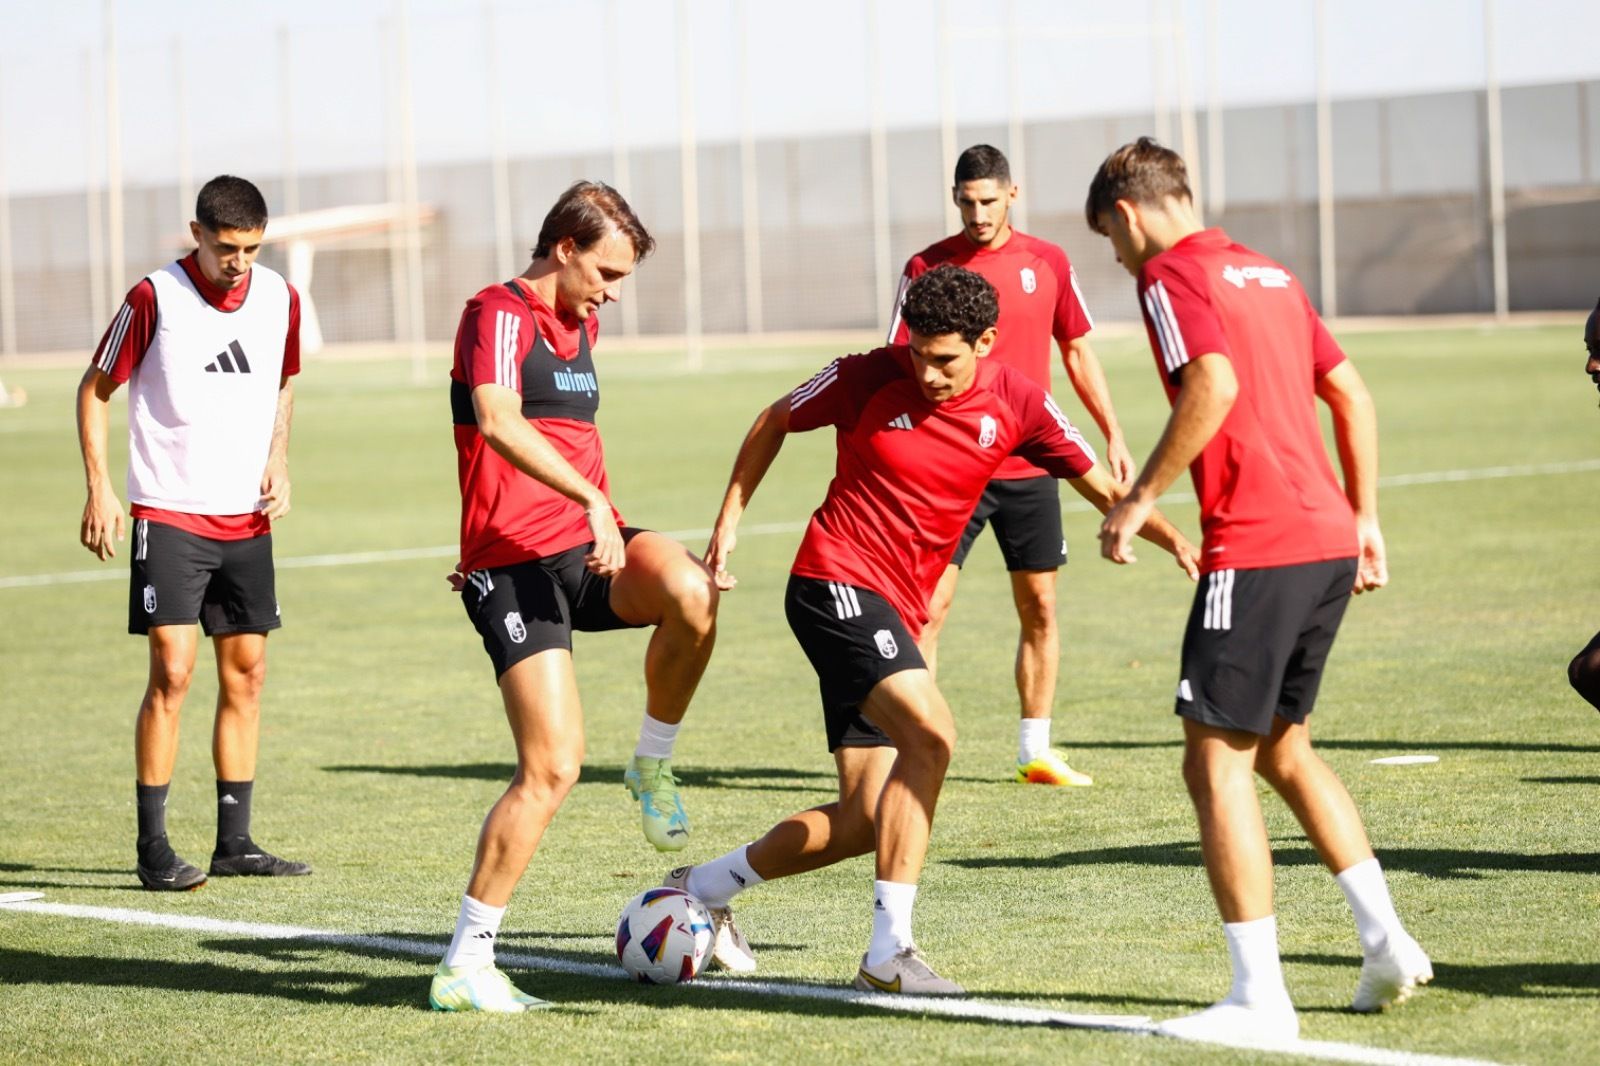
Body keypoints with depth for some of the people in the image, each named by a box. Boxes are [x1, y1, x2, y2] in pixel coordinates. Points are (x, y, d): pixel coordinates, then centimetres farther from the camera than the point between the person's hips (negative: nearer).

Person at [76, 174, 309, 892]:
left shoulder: (280, 299, 3)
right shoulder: (155, 299, -10)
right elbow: (95, 388, -1)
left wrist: (277, 461, 6)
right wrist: (99, 489, -8)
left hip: (247, 518, 5)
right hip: (169, 515, -5)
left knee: (246, 673, 6)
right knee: (171, 672, -11)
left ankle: (235, 841, 14)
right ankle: (153, 848, -5)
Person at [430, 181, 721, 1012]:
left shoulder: (579, 326, 19)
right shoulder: (500, 313, -9)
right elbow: (498, 423, -27)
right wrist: (592, 499, -34)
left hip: (587, 546, 7)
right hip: (514, 562, -7)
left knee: (691, 593, -28)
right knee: (552, 766, -14)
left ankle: (653, 766, -4)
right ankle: (464, 967, -5)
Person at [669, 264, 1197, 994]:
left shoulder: (1015, 403, 0)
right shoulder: (869, 378, -9)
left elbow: (1099, 486, 6)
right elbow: (774, 423, 8)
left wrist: (1173, 539, -9)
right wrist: (729, 519, 6)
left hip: (896, 614, 6)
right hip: (836, 584, -6)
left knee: (865, 820, 4)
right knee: (930, 734, -27)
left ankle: (706, 888, 25)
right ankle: (888, 952, -23)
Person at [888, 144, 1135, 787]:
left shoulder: (1048, 263, 6)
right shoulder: (927, 268, -2)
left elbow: (1077, 352, 14)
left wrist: (1113, 435, 10)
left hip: (1030, 465, 3)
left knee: (1039, 608, 6)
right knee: (929, 606, -7)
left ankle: (1036, 752, 16)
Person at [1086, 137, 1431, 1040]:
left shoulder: (1170, 275, -5)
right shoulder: (1268, 273, 20)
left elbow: (1215, 386, -22)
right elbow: (1353, 396, 21)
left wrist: (1140, 499, -15)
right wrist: (1364, 520, 23)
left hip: (1256, 550, -9)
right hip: (1328, 538, 9)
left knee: (1217, 764, -3)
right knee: (1283, 746, 23)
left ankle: (1261, 998, -4)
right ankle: (1387, 941, 19)